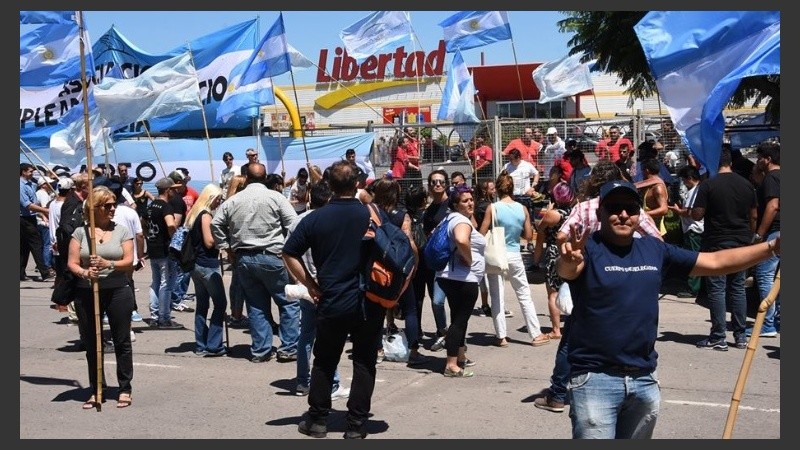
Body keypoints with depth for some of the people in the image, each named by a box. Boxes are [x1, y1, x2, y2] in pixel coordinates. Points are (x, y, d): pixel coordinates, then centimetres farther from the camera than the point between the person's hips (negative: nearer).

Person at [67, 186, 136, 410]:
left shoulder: (122, 231, 4)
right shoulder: (81, 232, 5)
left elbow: (129, 261, -3)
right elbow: (72, 263, 1)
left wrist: (109, 264, -21)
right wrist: (84, 273, -20)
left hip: (118, 291, -1)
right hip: (86, 292, 1)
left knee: (121, 341, 4)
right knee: (91, 343, 8)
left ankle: (125, 389, 14)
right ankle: (96, 391, 18)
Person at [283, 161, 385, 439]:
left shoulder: (315, 218, -3)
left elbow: (289, 254, -2)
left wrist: (312, 286, 3)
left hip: (332, 303, 1)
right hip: (371, 303, 0)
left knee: (324, 362, 14)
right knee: (364, 363, 7)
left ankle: (317, 420, 21)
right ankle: (356, 426, 8)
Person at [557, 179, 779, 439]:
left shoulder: (654, 249, 7)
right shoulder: (588, 248, -8)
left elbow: (715, 262, 12)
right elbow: (566, 270, -30)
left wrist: (772, 247, 5)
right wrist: (569, 260, -54)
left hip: (645, 380, 6)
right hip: (595, 379, -6)